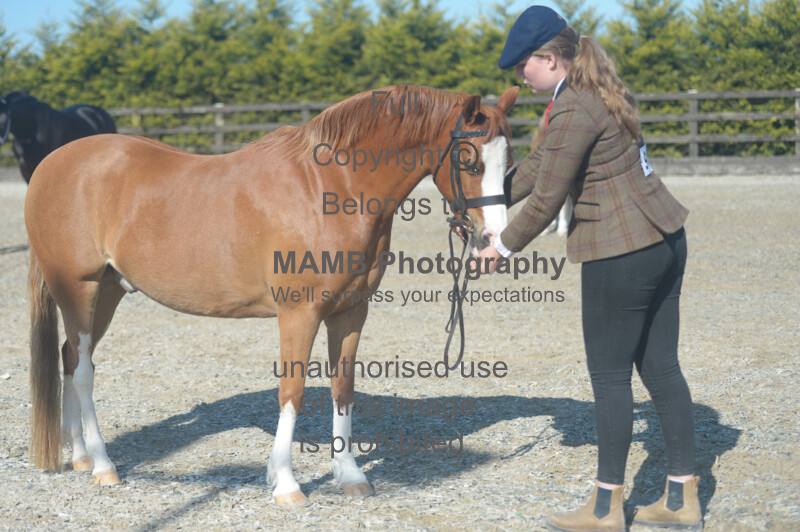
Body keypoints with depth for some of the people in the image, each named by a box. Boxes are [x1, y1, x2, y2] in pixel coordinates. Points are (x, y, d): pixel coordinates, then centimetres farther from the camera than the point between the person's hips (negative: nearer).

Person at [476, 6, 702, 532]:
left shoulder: (572, 112, -18)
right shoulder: (598, 92, 13)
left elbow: (546, 202, -13)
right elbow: (542, 162, 22)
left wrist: (504, 246, 2)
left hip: (621, 253, -10)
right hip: (665, 237, 10)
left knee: (611, 376, 2)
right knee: (661, 367, 13)